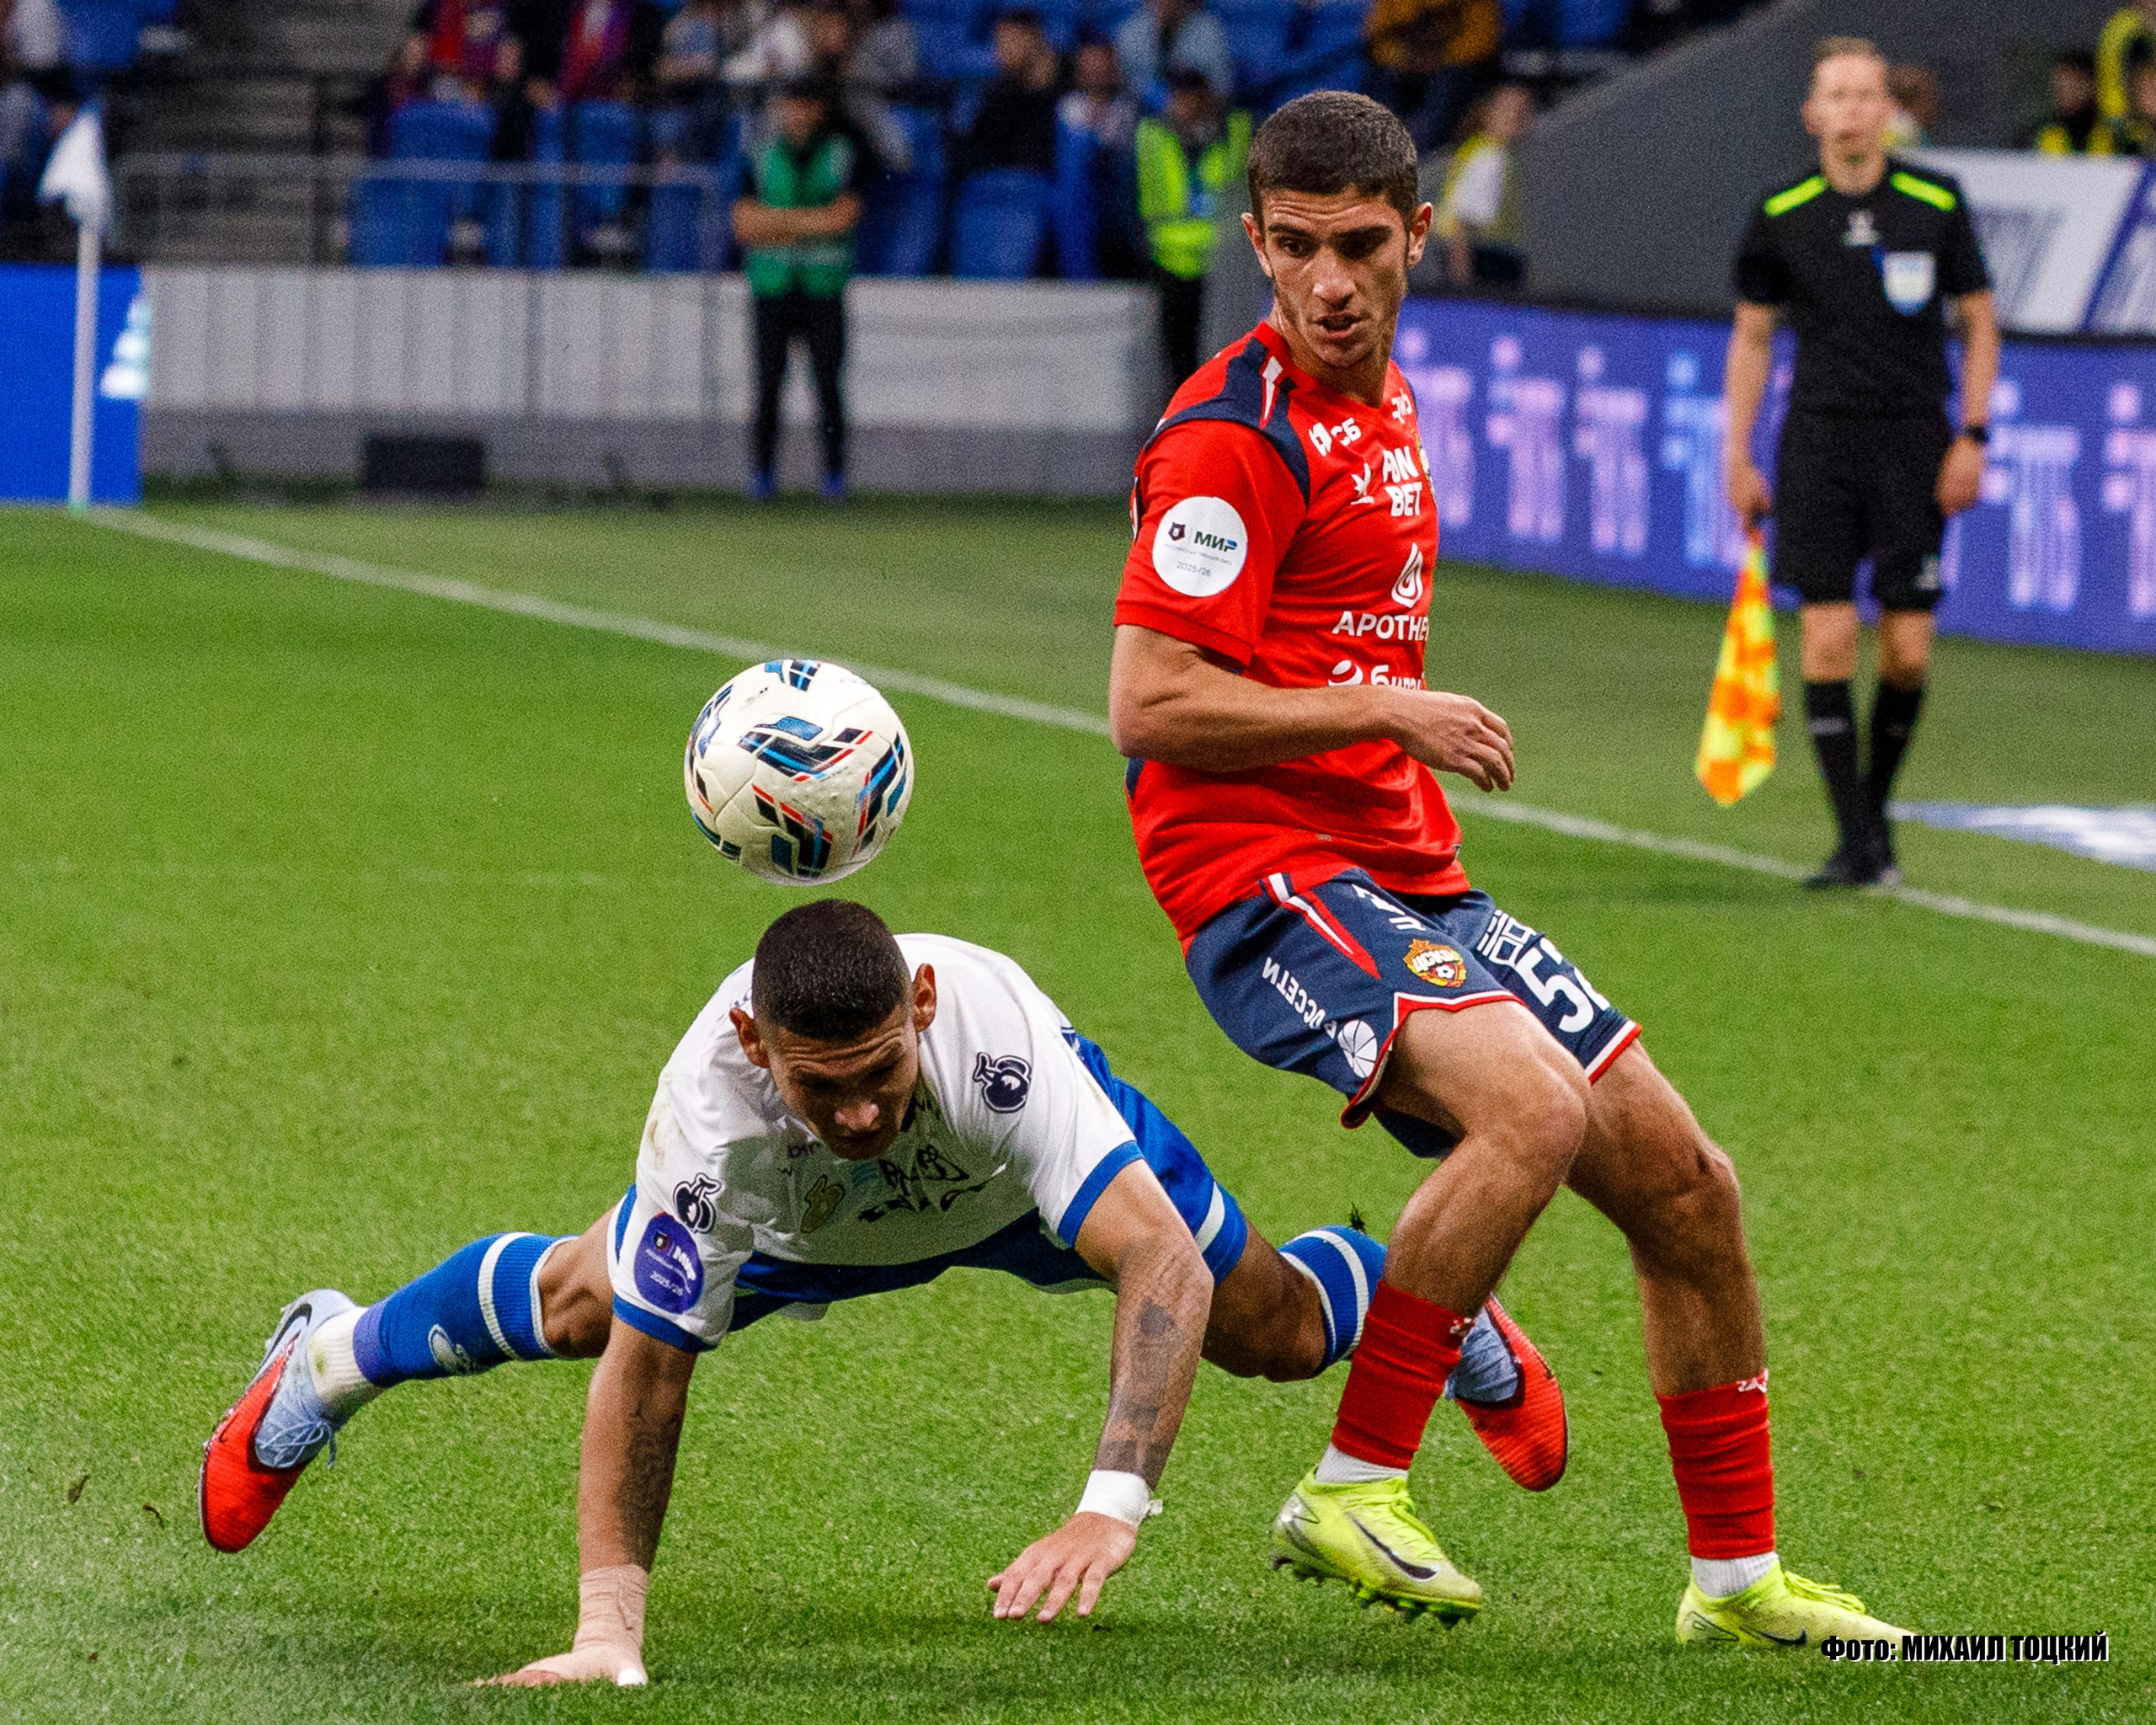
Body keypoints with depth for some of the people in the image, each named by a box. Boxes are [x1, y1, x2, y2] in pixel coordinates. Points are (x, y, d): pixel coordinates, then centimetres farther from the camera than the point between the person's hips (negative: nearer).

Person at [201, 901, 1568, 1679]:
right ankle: (330, 1359, 48)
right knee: (580, 1306, 15)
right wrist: (609, 1633, -45)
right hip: (796, 1223, 0)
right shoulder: (710, 1119, -45)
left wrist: (1111, 1511, -67)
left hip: (1024, 1171, 0)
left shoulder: (994, 1031, -50)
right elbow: (647, 1373, -38)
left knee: (1275, 1331, 10)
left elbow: (1164, 1263, -55)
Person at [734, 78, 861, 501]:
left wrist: (782, 220, -10)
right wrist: (814, 222, -12)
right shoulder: (762, 158, 8)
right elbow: (744, 225, 0)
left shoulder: (843, 157, 4)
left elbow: (844, 217, -8)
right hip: (772, 287, 1)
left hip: (824, 288, -1)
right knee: (768, 383, -3)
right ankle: (762, 471, 3)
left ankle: (834, 474, 1)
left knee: (829, 383, -4)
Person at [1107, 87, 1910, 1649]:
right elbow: (1150, 707, -19)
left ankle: (1738, 1575, 19)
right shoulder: (1237, 434, -13)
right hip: (1269, 878, -9)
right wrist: (1389, 712, -17)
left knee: (1682, 1181, 6)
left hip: (1409, 875, 9)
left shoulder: (1383, 397, 15)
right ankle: (1353, 1491, -20)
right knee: (1536, 1107, -31)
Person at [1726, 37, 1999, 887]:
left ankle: (1877, 799, 21)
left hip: (1914, 443, 0)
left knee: (1907, 650, -3)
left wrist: (1971, 437, -2)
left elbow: (1979, 324, 7)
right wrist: (1738, 457, 6)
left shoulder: (1937, 204, -1)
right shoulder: (1780, 217, 1)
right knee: (1828, 637, -9)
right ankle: (1856, 840, -5)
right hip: (1820, 436, 0)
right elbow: (1752, 337, 11)